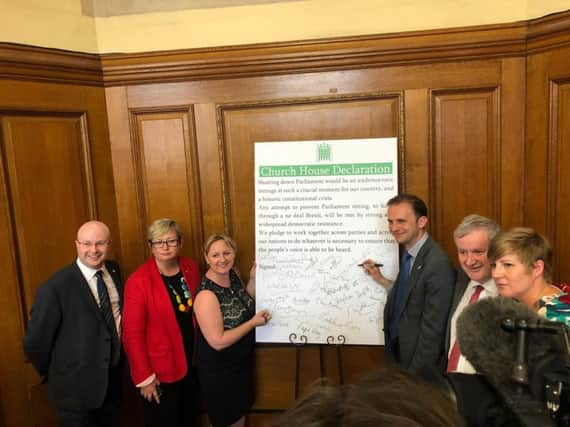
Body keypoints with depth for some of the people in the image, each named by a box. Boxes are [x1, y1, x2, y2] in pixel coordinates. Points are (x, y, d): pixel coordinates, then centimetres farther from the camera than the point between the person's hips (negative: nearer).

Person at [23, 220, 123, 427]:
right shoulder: (55, 287, -23)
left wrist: (118, 360, 9)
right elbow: (35, 341, -15)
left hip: (112, 377, 6)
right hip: (76, 387, -6)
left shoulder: (113, 270, -4)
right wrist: (55, 376, -1)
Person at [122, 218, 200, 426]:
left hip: (191, 363, 5)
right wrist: (144, 377, -14)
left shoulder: (191, 267, -4)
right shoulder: (139, 281, -20)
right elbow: (132, 333, -17)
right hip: (160, 371, -5)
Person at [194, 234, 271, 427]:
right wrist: (253, 322, -23)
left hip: (242, 361, 7)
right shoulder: (207, 294, -30)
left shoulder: (233, 275, -7)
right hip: (219, 370, -7)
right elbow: (218, 342, -29)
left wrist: (253, 279, -7)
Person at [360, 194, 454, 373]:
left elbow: (432, 329, -22)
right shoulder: (409, 254, 1)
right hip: (399, 350, 7)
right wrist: (381, 280, 2)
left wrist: (416, 374, -17)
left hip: (420, 364, -7)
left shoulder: (437, 263, -24)